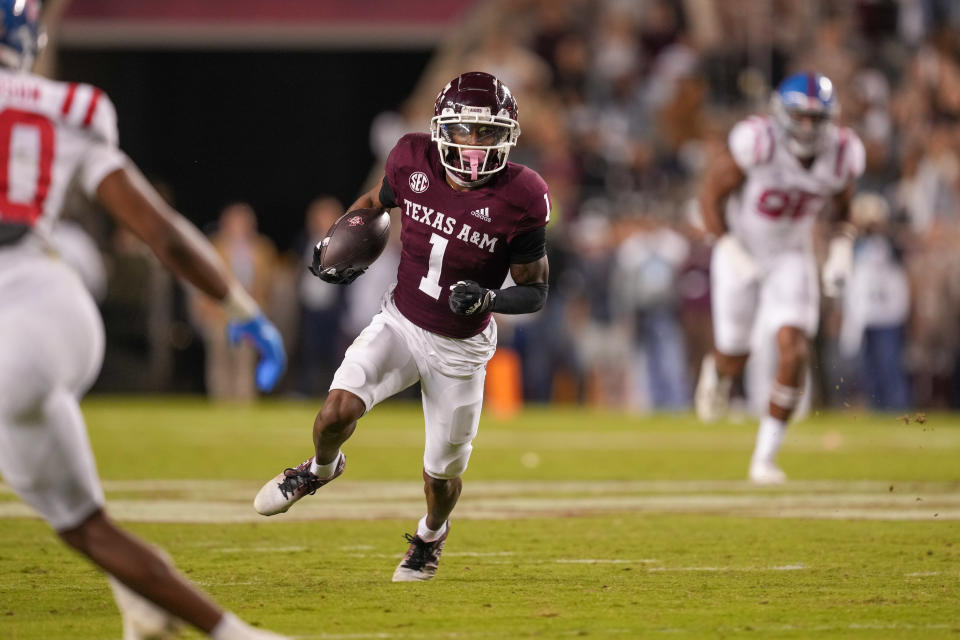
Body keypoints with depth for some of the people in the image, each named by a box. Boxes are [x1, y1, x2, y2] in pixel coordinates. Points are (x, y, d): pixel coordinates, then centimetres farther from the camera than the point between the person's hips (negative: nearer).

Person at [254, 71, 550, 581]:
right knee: (338, 411, -20)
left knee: (442, 473, 8)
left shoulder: (518, 200, -22)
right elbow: (375, 201, 11)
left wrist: (487, 298, -30)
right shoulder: (414, 162, -13)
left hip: (460, 348, -2)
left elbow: (534, 291, -11)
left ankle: (430, 534, 45)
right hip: (400, 323, 2)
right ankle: (321, 468, 17)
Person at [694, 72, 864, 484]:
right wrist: (730, 250, -26)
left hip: (791, 257, 2)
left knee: (794, 351, -16)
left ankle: (765, 457, -7)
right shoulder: (757, 143, -29)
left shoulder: (842, 155, -15)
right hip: (741, 254, -2)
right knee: (735, 360, 9)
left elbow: (843, 210, 5)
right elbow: (710, 195, -17)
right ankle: (717, 370, 51)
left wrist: (841, 250, -12)